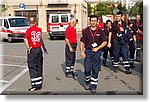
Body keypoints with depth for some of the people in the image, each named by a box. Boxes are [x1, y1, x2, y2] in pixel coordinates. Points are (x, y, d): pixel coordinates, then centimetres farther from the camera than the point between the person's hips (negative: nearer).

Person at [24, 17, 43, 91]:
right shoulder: (39, 30, 4)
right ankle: (39, 84, 21)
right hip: (39, 49, 5)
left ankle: (34, 85, 2)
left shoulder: (29, 30, -10)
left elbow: (25, 39, -23)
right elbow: (40, 38, 9)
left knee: (32, 68, 1)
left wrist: (28, 48, -15)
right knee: (39, 67, 13)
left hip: (32, 50, -5)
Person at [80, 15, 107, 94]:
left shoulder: (100, 31, 3)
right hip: (88, 52, 0)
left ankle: (93, 86, 12)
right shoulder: (86, 31, 3)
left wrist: (97, 48, -6)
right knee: (87, 69, -2)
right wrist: (82, 52, -4)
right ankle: (87, 82, 24)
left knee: (95, 70, 2)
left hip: (97, 52, 1)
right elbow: (82, 42, 5)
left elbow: (105, 42, 6)